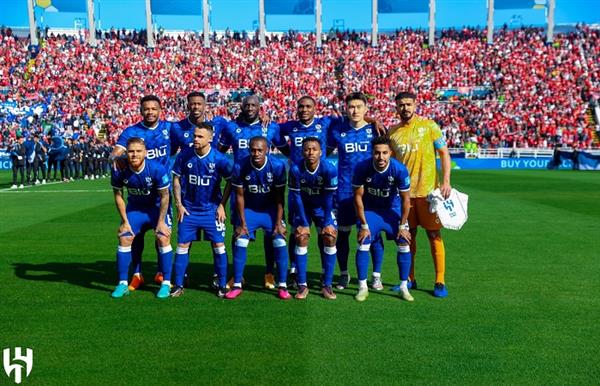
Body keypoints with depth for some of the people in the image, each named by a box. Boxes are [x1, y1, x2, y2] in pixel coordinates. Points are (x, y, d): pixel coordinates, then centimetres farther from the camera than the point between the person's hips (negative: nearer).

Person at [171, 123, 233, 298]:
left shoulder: (219, 159, -12)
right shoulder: (184, 155, -5)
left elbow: (230, 182, -2)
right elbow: (176, 180, 5)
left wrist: (222, 205, -6)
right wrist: (179, 204, 0)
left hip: (212, 209, -2)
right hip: (188, 209, 2)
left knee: (218, 246, -1)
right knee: (182, 245, 3)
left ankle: (222, 286, 12)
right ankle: (178, 285, 15)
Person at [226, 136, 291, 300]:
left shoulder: (277, 166, -20)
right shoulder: (240, 167, -19)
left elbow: (279, 197, -12)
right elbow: (239, 196, -9)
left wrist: (278, 222, -14)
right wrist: (242, 223, -8)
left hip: (271, 209, 0)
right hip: (249, 209, 1)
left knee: (280, 243, -11)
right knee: (240, 243, -9)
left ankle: (283, 286, 3)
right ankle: (237, 285, 7)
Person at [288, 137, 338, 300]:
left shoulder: (329, 169, -27)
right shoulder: (295, 169, -25)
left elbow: (328, 197, -19)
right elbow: (296, 197, -17)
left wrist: (326, 222, -16)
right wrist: (304, 223, -16)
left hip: (322, 208, 0)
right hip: (302, 207, 0)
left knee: (330, 238, -9)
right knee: (301, 238, -9)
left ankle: (327, 285, 1)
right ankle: (302, 285, 0)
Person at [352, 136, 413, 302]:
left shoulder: (400, 169, -25)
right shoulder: (362, 168, -25)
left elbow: (405, 199, -13)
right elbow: (358, 196, -14)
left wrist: (403, 225, -9)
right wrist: (364, 225, -12)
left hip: (393, 209, 0)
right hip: (370, 209, 0)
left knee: (404, 245, -6)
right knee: (363, 245, -11)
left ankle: (404, 287, 10)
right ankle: (362, 287, 4)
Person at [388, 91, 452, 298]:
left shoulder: (429, 125, -1)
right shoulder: (392, 132, 8)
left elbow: (444, 153, -2)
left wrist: (446, 181, -12)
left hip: (428, 190, -3)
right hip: (404, 192, 3)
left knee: (434, 235, 0)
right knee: (408, 235, 9)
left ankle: (440, 282, 9)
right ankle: (409, 279, 22)